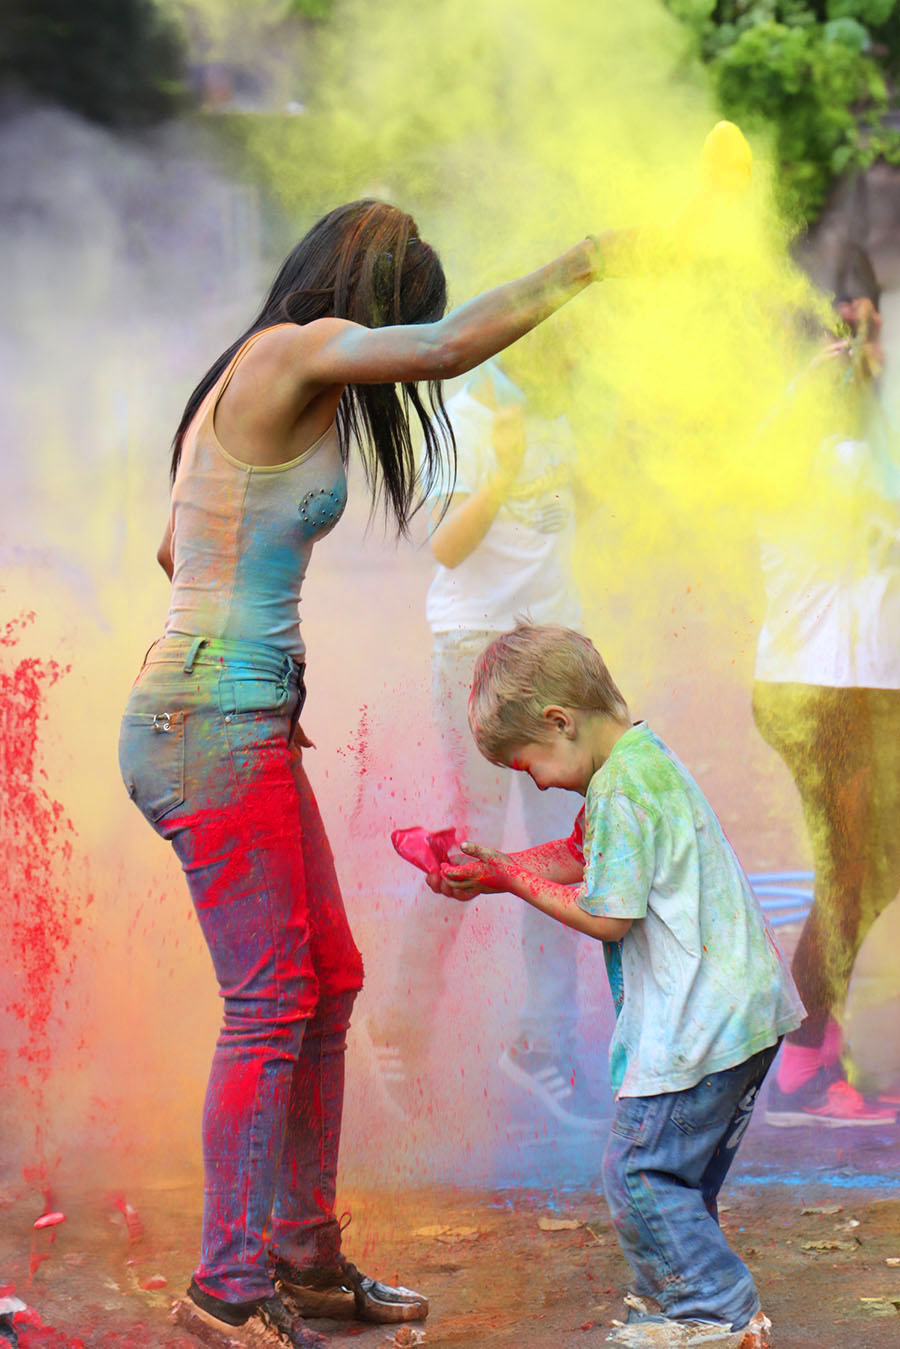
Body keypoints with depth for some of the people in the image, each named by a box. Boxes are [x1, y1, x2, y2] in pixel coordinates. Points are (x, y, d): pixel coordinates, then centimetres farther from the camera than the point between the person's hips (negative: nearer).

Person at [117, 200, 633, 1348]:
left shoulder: (246, 387, 17)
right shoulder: (286, 354, -11)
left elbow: (174, 552, 27)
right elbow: (452, 345, -25)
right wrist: (582, 266, -12)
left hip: (244, 727, 10)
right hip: (211, 729, -10)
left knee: (328, 985, 14)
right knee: (271, 1006, -5)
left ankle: (305, 1253, 22)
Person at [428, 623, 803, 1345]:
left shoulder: (619, 787, -18)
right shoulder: (645, 756, 14)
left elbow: (607, 916, -14)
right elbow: (582, 857, 24)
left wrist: (511, 879, -3)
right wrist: (490, 868, 14)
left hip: (698, 1019, -10)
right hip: (742, 1005, 10)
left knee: (638, 1174, -5)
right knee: (684, 1173, 18)